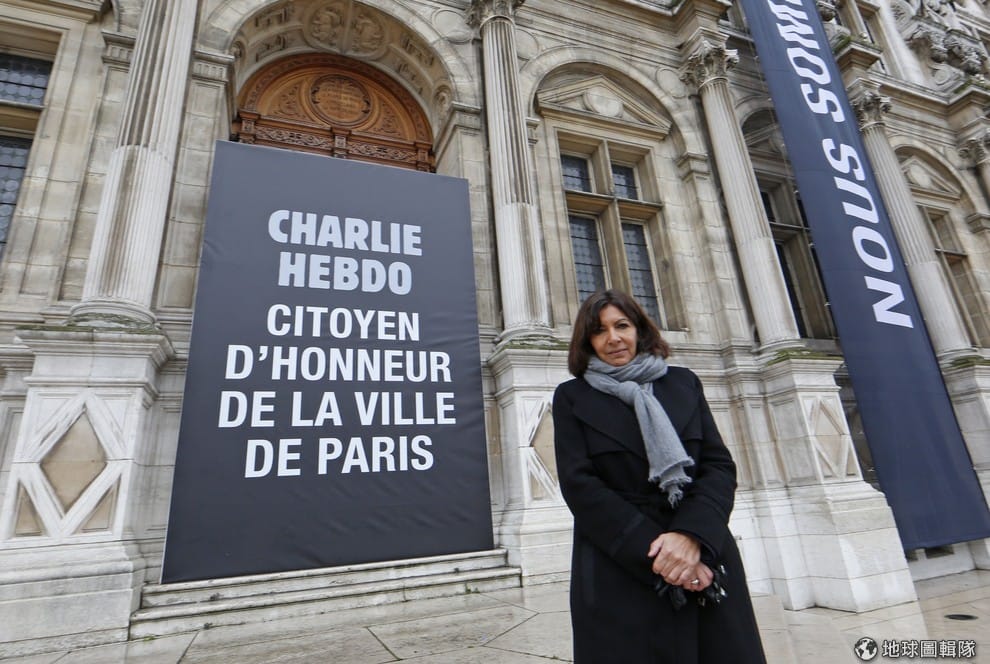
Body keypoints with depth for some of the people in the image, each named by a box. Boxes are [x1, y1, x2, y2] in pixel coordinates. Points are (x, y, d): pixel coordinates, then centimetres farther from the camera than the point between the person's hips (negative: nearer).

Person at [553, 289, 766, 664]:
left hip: (706, 564, 3)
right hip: (620, 575, -2)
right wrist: (654, 552, -15)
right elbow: (578, 484, -7)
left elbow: (719, 465, 2)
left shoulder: (684, 383, 10)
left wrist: (691, 535, -15)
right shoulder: (572, 397, 2)